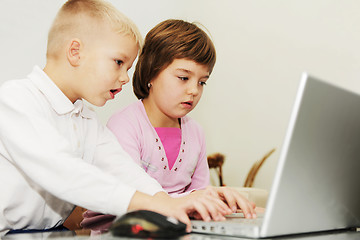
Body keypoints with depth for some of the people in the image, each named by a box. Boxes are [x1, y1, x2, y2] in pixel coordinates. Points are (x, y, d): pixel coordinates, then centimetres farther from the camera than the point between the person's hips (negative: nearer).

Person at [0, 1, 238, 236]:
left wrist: (165, 200, -21)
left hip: (53, 230, 7)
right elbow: (60, 171, -27)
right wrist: (149, 203, -33)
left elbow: (122, 171, 0)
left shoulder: (89, 123, 14)